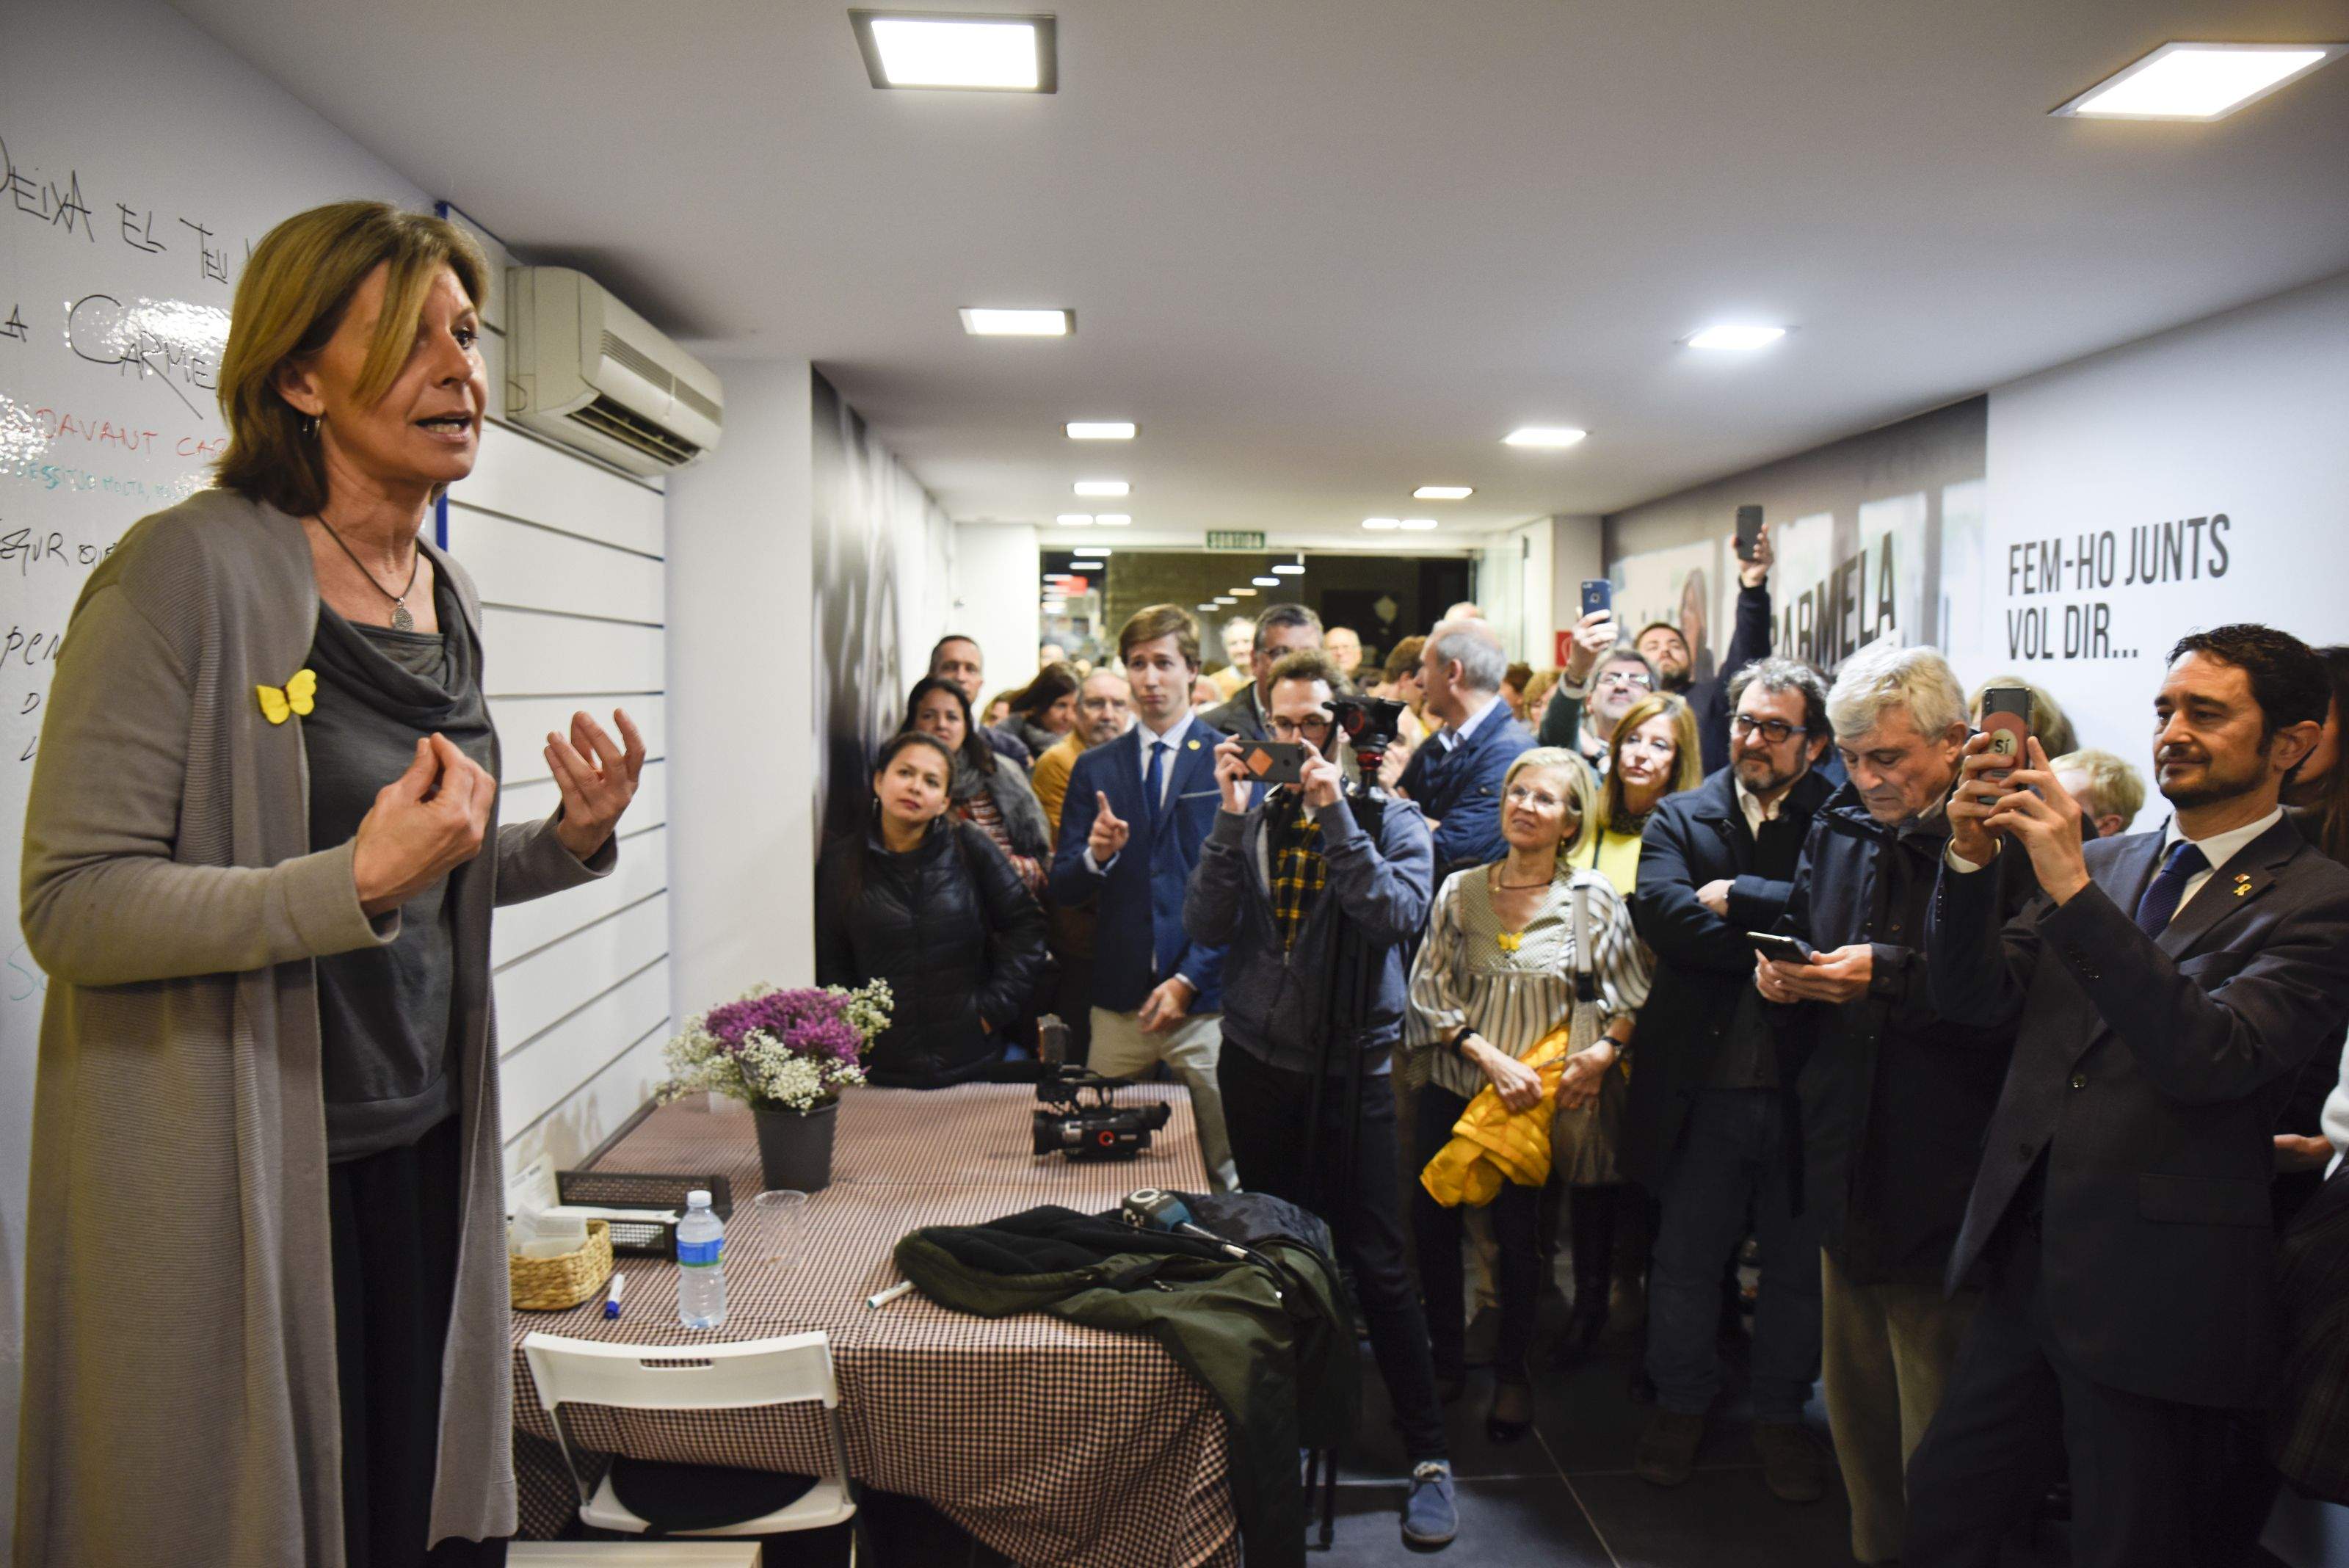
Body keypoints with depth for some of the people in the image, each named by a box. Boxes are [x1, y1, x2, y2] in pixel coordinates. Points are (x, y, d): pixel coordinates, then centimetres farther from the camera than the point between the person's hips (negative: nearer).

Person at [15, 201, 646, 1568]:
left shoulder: (446, 600, 9)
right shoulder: (189, 570, -14)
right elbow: (71, 906, -17)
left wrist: (569, 842, 2)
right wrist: (356, 883, -28)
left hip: (423, 1147, 7)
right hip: (234, 1170, -6)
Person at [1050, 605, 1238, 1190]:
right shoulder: (1094, 769, 12)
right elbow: (1063, 889, 9)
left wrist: (1189, 979, -10)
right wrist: (1096, 855, -13)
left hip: (1204, 999, -3)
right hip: (1118, 1001, 3)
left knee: (1223, 1175, 1)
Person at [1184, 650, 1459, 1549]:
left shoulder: (1389, 820, -2)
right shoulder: (1254, 817, 5)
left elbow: (1396, 917, -20)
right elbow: (1206, 926, -7)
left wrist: (1335, 814, -22)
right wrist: (1232, 817, -15)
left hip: (1353, 1063, -3)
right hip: (1258, 1062, 3)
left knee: (1376, 1263, -3)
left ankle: (1428, 1456, 8)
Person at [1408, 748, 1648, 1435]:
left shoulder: (1592, 897, -2)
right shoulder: (1461, 889, 2)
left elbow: (1633, 993, 1)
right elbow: (1427, 990, -1)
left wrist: (1604, 1050, -16)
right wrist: (1489, 1055, -13)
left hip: (1538, 1094, -2)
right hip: (1455, 1085, 2)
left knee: (1518, 1232, 5)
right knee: (1432, 1219, 2)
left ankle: (1513, 1373, 27)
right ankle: (1446, 1361, 24)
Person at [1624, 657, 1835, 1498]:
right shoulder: (1680, 819, 4)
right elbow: (1662, 913, -14)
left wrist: (1739, 897, -16)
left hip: (1803, 1087, -1)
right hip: (1703, 1086, 1)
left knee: (1797, 1265, 14)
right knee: (1685, 1258, 14)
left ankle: (1781, 1413, 33)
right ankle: (1681, 1405, 33)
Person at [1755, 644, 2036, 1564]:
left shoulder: (2010, 838, -14)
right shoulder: (1838, 827, 8)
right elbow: (1800, 930, 21)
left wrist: (1891, 976, -24)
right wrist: (1782, 973, 0)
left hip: (1944, 1177, -7)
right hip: (1846, 1168, 7)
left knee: (1938, 1441, 4)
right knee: (1856, 1408, 19)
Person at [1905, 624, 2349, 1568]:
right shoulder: (2104, 862, 9)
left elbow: (2211, 1057, -24)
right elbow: (1973, 999, 3)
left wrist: (2073, 889, -29)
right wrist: (1973, 859, -14)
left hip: (2158, 1301, -5)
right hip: (2029, 1268, 5)